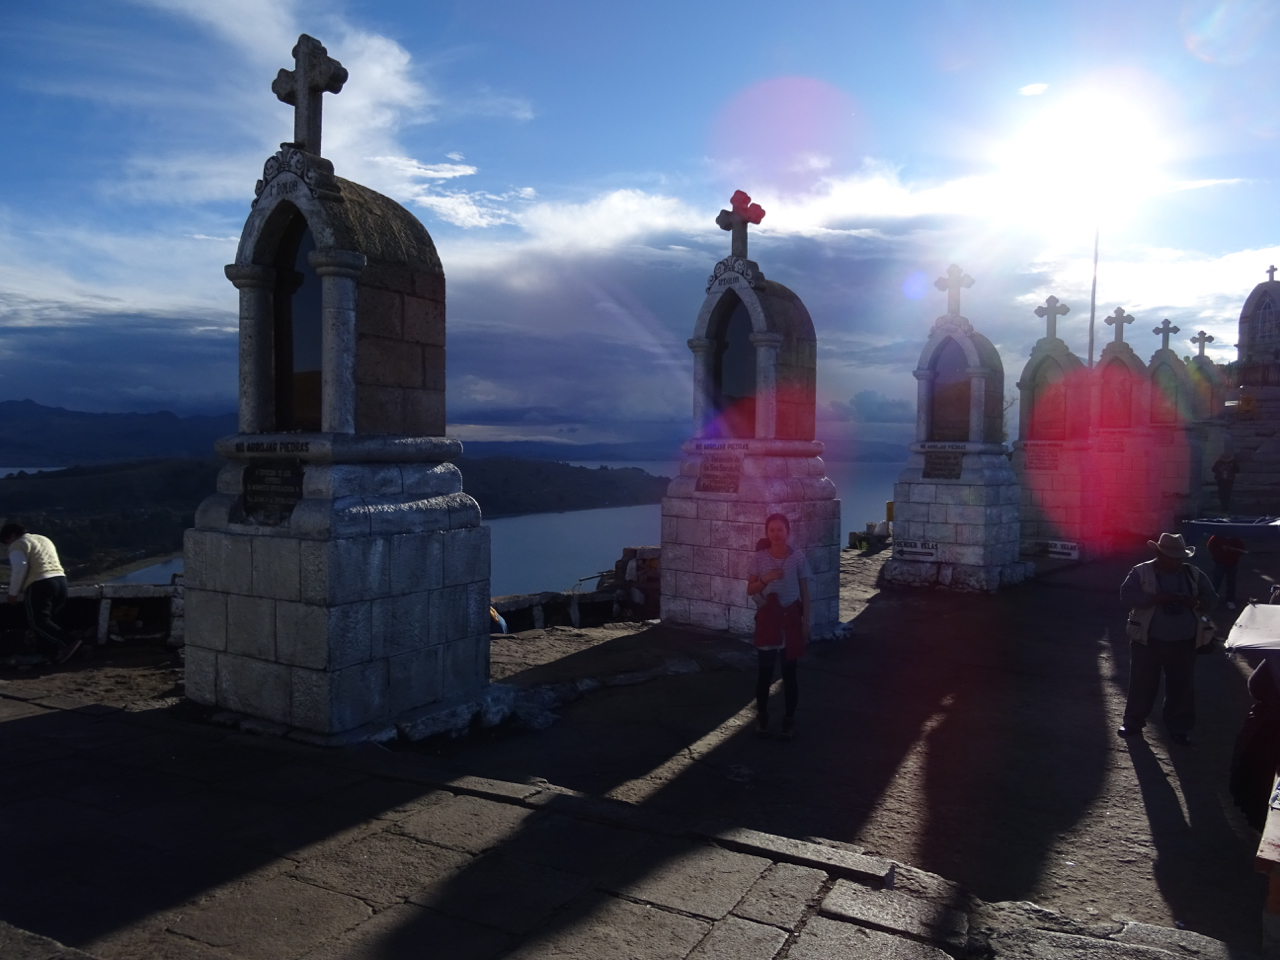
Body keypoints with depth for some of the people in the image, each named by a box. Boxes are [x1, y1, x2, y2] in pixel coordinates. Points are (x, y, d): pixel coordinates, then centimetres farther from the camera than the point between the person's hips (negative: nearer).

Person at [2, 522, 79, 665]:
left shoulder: (18, 545, 1)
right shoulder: (44, 539, 27)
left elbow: (20, 568, -14)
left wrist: (13, 593, -7)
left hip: (40, 584, -8)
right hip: (60, 580, 8)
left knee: (38, 621, -6)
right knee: (45, 620, 13)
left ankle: (69, 643, -22)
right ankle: (60, 651, 0)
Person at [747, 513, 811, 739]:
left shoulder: (798, 557, -3)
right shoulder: (759, 557, -3)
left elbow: (804, 591, 2)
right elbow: (750, 590, 1)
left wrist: (806, 621, -1)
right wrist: (766, 579, -18)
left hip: (791, 617, 0)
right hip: (767, 617, 0)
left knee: (789, 671, 6)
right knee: (765, 670, 4)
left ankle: (789, 719, 18)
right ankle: (762, 717, 20)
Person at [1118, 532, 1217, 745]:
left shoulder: (1194, 575, 6)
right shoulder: (1141, 572, -4)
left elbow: (1211, 600, 4)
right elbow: (1127, 594, -16)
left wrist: (1192, 601, -18)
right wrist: (1156, 599, -27)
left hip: (1183, 643, 2)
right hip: (1148, 640, -2)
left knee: (1181, 687, 9)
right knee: (1141, 683, 7)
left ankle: (1179, 728, 22)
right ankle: (1134, 722, 21)